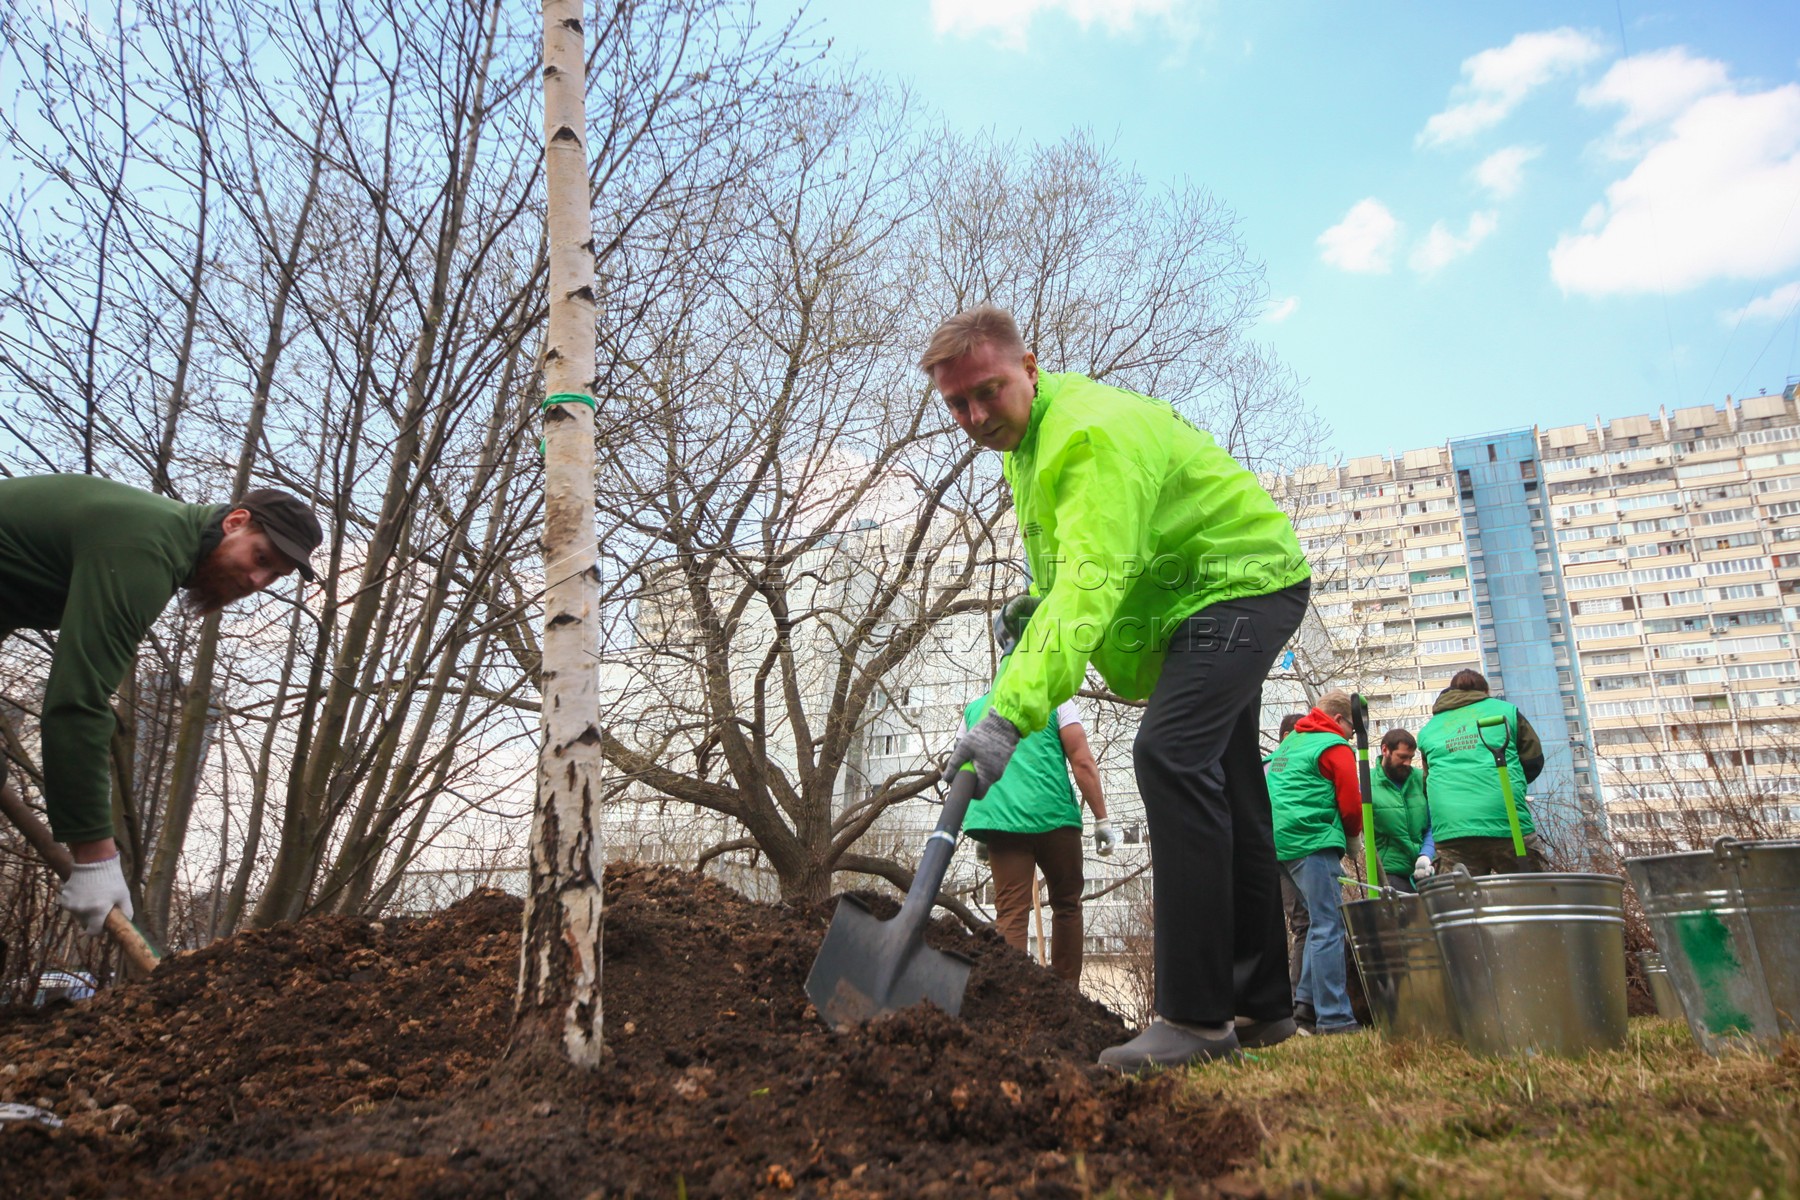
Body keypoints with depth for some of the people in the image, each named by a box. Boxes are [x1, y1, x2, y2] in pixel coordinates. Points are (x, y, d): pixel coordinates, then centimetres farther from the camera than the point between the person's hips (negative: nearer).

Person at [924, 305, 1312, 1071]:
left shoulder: (1091, 434, -28)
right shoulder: (1025, 440, 4)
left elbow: (1091, 581, -41)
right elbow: (1070, 569, 18)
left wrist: (1010, 713, -49)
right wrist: (1032, 609, -2)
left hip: (1242, 584, -10)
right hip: (1195, 598, 10)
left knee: (1170, 756, -26)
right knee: (1226, 795, 12)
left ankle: (1196, 1017, -22)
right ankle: (1262, 1007, 22)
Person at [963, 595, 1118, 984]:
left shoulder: (974, 711, 17)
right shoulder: (1054, 698, 7)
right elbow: (1082, 761, -2)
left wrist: (981, 835, 27)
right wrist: (1102, 819, 1)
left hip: (999, 821, 2)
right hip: (1054, 817, -2)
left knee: (1010, 914, -2)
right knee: (1066, 905, 15)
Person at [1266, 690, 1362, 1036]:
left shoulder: (1288, 743, 25)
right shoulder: (1336, 747, -1)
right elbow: (1351, 806, -6)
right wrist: (1352, 835, 16)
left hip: (1278, 843, 9)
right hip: (1313, 842, -9)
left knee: (1321, 921, 16)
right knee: (1329, 927, -8)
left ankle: (1306, 1001, 13)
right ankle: (1334, 1017, -10)